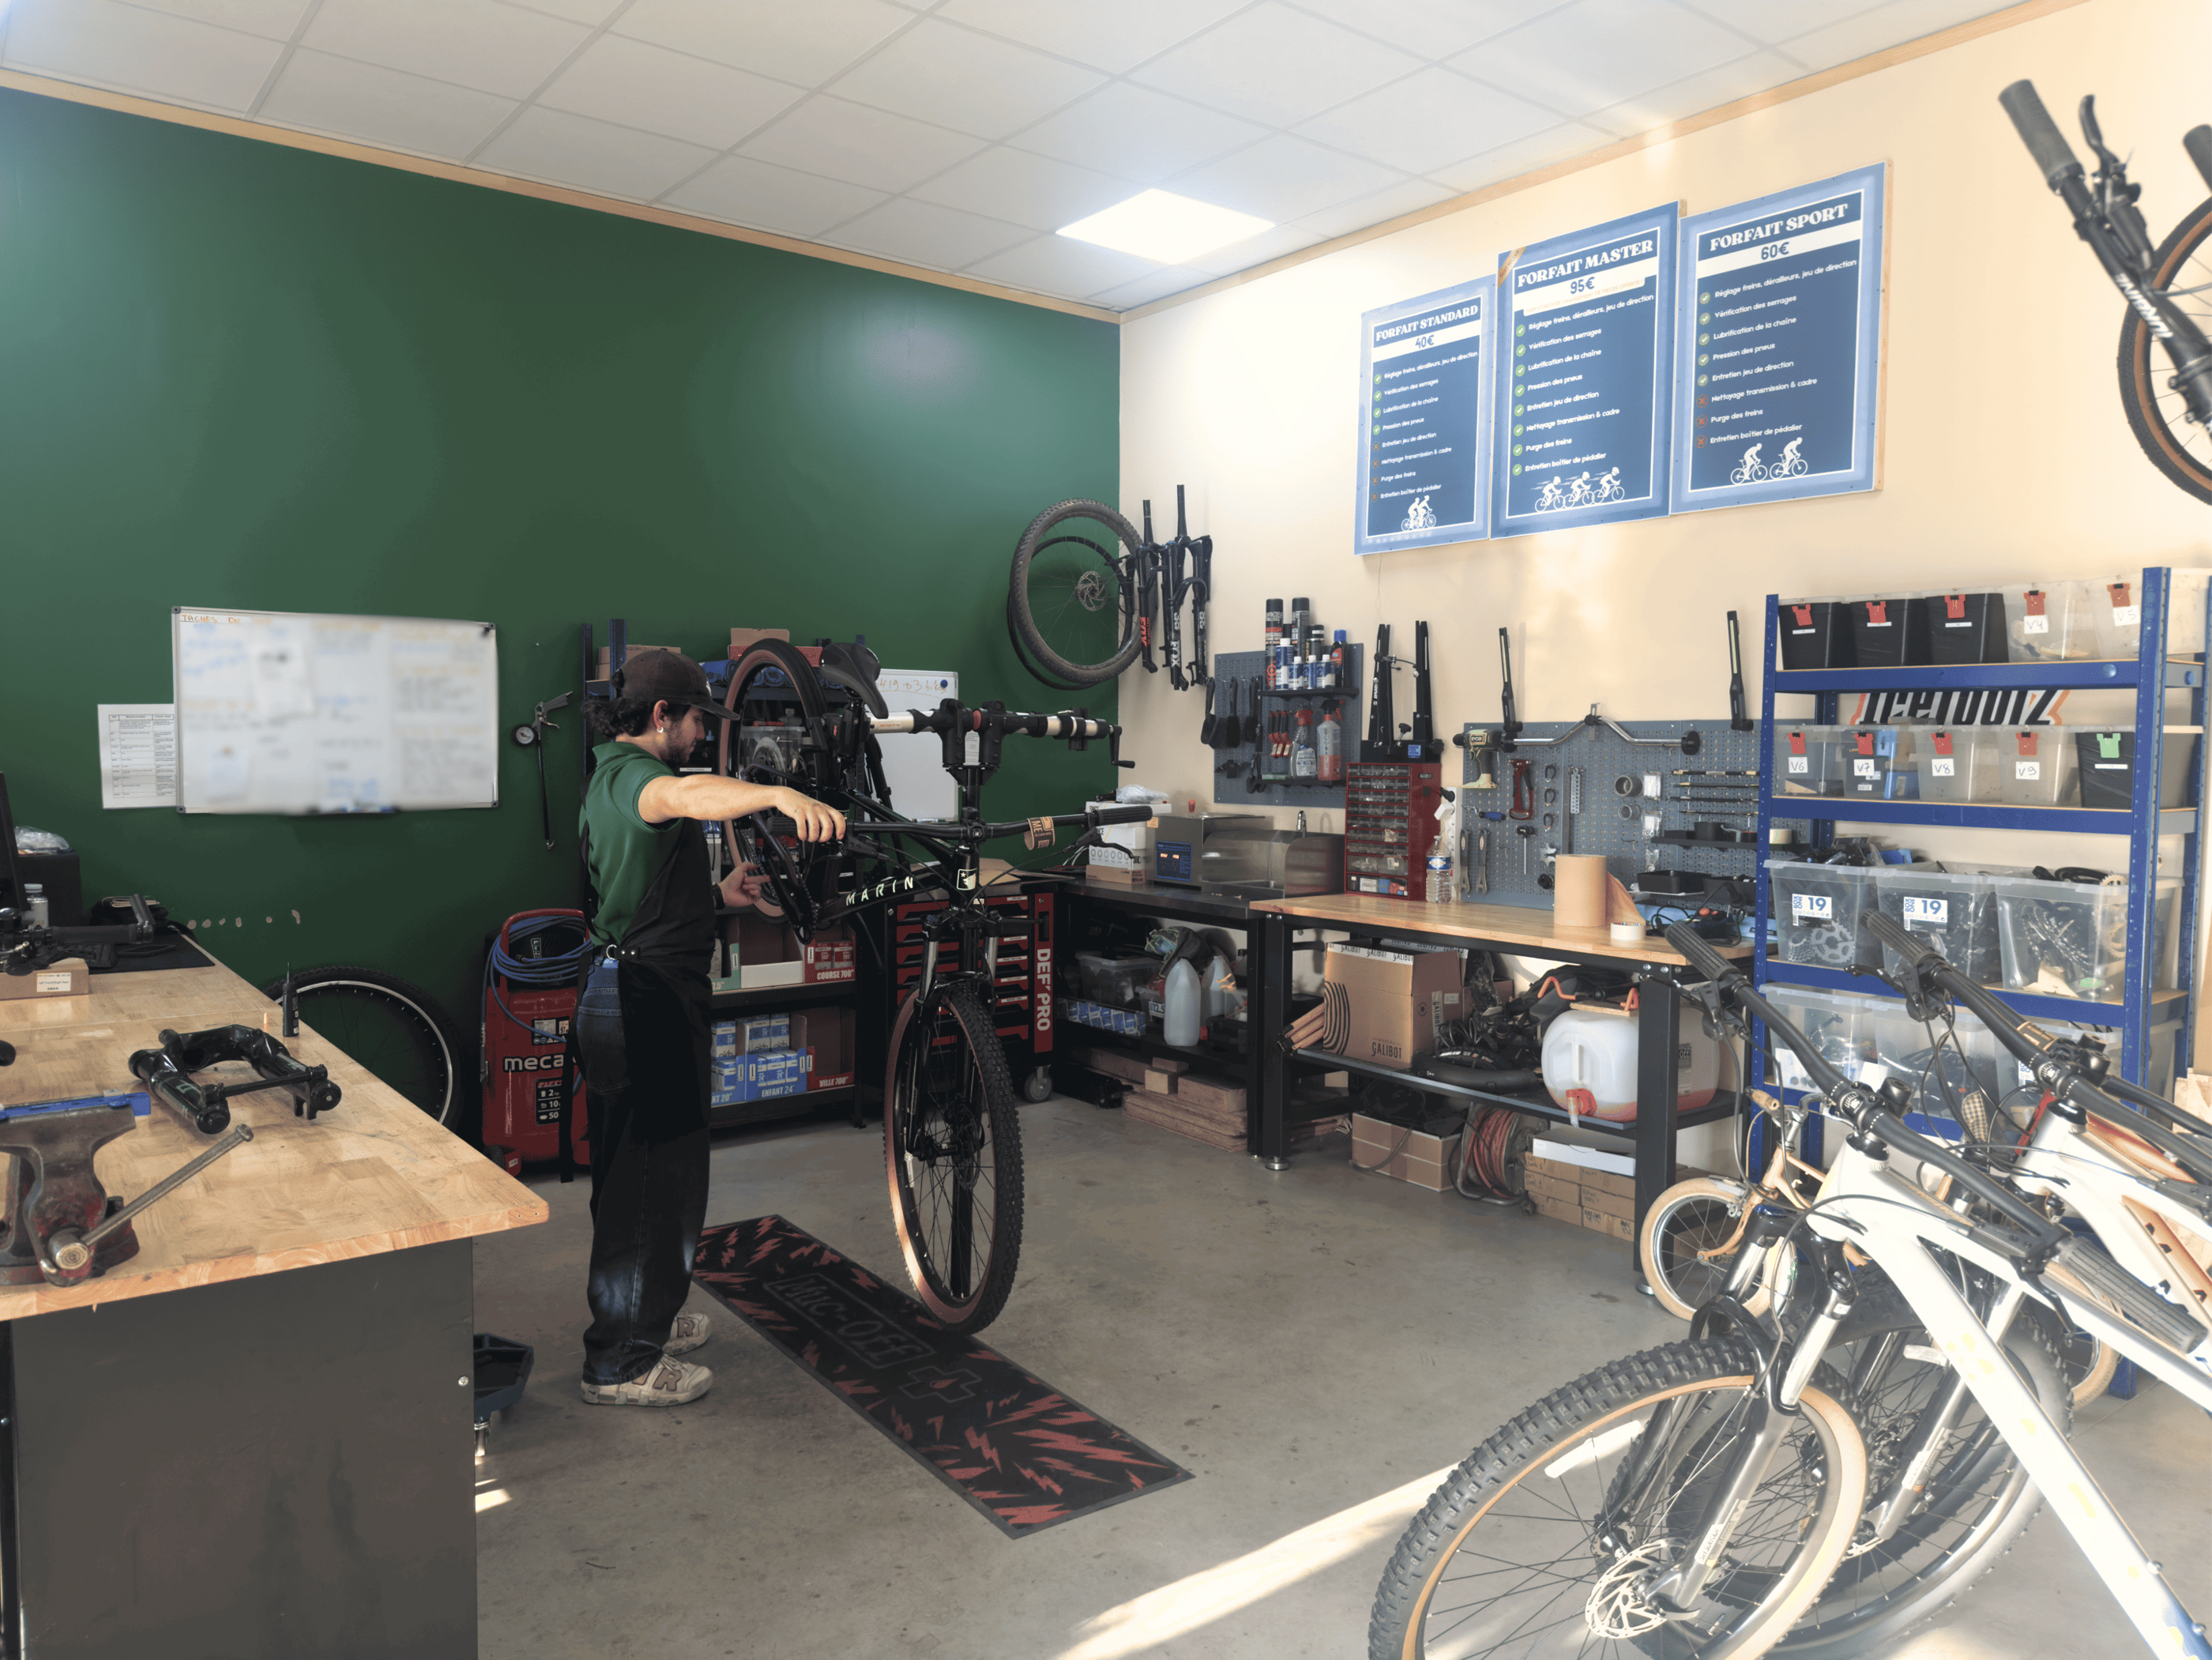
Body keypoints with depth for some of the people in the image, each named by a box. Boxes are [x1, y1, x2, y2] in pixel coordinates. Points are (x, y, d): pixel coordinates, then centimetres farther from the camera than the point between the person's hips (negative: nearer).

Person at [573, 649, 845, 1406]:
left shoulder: (610, 777, 18)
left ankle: (640, 1316, 36)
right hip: (651, 1000, -11)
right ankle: (622, 1364, 6)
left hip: (618, 994, 11)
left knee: (630, 1168, 21)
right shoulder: (630, 773, -15)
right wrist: (778, 793, -57)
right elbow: (686, 794, -42)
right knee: (659, 1176, -3)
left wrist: (716, 896, 14)